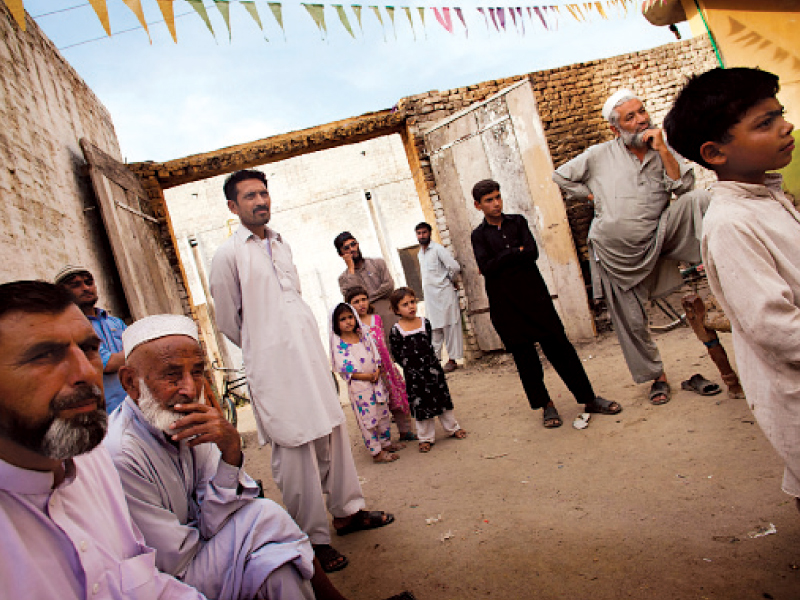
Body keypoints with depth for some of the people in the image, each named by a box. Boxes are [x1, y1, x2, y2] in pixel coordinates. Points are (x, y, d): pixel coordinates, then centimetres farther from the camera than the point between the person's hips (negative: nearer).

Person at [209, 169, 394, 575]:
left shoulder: (281, 245, 14)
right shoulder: (228, 255, -7)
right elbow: (229, 324, -1)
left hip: (312, 355, 7)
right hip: (274, 367, -7)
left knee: (333, 434, 13)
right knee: (294, 450, -2)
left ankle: (346, 511, 30)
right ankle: (314, 538, 13)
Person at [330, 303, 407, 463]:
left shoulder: (363, 335, 5)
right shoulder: (339, 344, -11)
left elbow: (375, 355, 7)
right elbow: (344, 368, -15)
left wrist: (377, 372, -10)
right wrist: (366, 376, -19)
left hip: (376, 380, 6)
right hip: (359, 386, -6)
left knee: (384, 413, 15)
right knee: (368, 418, 1)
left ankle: (386, 443, 32)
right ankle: (376, 452, 11)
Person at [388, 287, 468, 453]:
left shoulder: (425, 322, -1)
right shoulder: (396, 330, -11)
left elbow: (429, 344, 8)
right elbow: (396, 353, -5)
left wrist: (429, 362, 3)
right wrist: (409, 366, -5)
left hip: (432, 367, 3)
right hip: (413, 373, -2)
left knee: (442, 397, 13)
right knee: (420, 404, 7)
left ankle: (452, 428, 32)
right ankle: (426, 437, 21)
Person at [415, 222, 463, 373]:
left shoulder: (437, 249, -8)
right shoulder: (419, 254, 17)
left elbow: (455, 267, -15)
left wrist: (450, 280, -1)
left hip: (444, 292, -7)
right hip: (429, 296, 7)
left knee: (449, 326, -2)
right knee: (435, 328, 8)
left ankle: (452, 360, 2)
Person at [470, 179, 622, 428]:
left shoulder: (518, 221, 10)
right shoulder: (479, 235, 6)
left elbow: (532, 252, -5)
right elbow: (486, 267, -10)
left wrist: (500, 261, -9)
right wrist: (516, 252, -7)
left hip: (533, 294, 1)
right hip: (505, 303, 0)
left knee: (559, 344, 0)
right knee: (524, 355, 4)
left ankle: (589, 399, 10)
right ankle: (546, 406, 17)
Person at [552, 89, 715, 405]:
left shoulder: (663, 151, 5)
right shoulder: (600, 155, -1)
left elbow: (684, 186, -9)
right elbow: (561, 176, 7)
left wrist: (661, 149, -15)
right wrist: (594, 195, 2)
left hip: (655, 239, 1)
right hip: (614, 250, -1)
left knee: (697, 200, -24)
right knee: (630, 319, 4)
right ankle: (657, 376, 23)